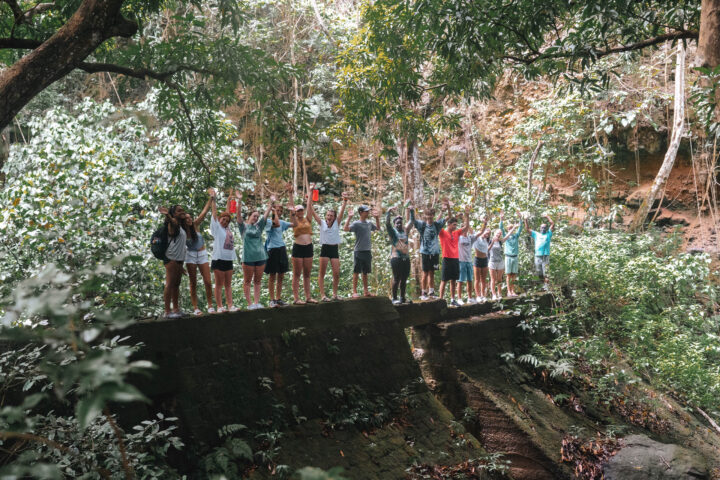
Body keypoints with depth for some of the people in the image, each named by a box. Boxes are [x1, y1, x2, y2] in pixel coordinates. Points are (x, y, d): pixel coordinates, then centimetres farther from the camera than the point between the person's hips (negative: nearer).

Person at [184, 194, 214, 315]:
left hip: (202, 254, 1)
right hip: (190, 256, -1)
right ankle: (195, 308, 4)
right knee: (193, 284, 2)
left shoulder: (196, 225, -6)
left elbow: (204, 212, -12)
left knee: (208, 282, -3)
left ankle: (210, 306, 4)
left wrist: (210, 199, -18)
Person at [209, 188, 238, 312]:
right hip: (218, 259, -6)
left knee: (228, 284, 7)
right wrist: (213, 198, -1)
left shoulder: (227, 228, 15)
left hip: (229, 259, 6)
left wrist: (229, 200, 25)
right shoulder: (216, 227, 1)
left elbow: (228, 213, 22)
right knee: (219, 284, -2)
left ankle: (230, 305, 7)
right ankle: (219, 307, 0)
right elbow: (214, 212, -1)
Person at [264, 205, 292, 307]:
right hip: (272, 250, -7)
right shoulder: (268, 222, -7)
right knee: (272, 276, -2)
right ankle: (272, 300, 3)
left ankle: (278, 299, 17)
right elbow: (276, 224, -27)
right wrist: (274, 212, -15)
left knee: (281, 276, 9)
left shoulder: (282, 222, 14)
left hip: (282, 249, 7)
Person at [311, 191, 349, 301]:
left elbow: (342, 211, -4)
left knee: (336, 273, -2)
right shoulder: (322, 223, 5)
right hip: (324, 249, -1)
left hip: (334, 249, 1)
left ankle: (335, 294, 13)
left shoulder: (337, 223, 7)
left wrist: (345, 201, -17)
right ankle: (323, 295, 2)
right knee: (322, 273, -1)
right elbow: (313, 212, -3)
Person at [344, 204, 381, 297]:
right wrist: (349, 218, -28)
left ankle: (366, 291, 20)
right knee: (356, 272, -2)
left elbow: (378, 228, 29)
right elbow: (346, 229, -24)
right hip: (359, 251, -6)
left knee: (365, 272, 13)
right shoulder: (356, 224, -9)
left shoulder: (369, 223, 11)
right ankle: (354, 291, 1)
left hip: (368, 251, 6)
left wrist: (377, 218, 21)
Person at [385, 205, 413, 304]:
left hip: (406, 258, 5)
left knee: (404, 279, 8)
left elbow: (411, 222, 20)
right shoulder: (392, 231, 2)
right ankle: (394, 298, 2)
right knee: (396, 279, -4)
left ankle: (402, 298, 16)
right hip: (396, 258, -5)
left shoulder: (405, 230, 16)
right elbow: (387, 223, -12)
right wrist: (389, 212, -17)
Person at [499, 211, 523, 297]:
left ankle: (513, 291, 7)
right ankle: (509, 291, 0)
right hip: (508, 257, -3)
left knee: (514, 275, 4)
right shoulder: (506, 236, 3)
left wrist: (520, 218, -8)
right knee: (509, 275, -1)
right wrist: (501, 219, -19)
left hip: (515, 257, 3)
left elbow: (520, 227, 2)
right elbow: (501, 228, -8)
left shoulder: (516, 236, 9)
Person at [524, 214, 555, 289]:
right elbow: (527, 229, 17)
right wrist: (526, 221, 9)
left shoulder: (548, 234, 13)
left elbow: (552, 224, 7)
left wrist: (547, 217, 11)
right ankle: (543, 284, 20)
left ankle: (546, 286, -8)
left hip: (545, 256, -3)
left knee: (546, 272, -9)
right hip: (537, 256, 3)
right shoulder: (536, 234, 18)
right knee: (539, 273, 6)